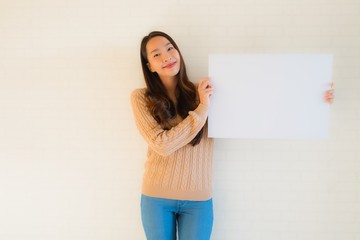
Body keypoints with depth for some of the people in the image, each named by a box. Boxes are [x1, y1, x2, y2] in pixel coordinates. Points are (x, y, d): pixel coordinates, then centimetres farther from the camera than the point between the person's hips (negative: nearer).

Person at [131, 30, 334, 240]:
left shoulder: (203, 92, -2)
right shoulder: (142, 98, -6)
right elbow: (162, 145, -16)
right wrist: (202, 108, -18)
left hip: (197, 199, 1)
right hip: (157, 198, 0)